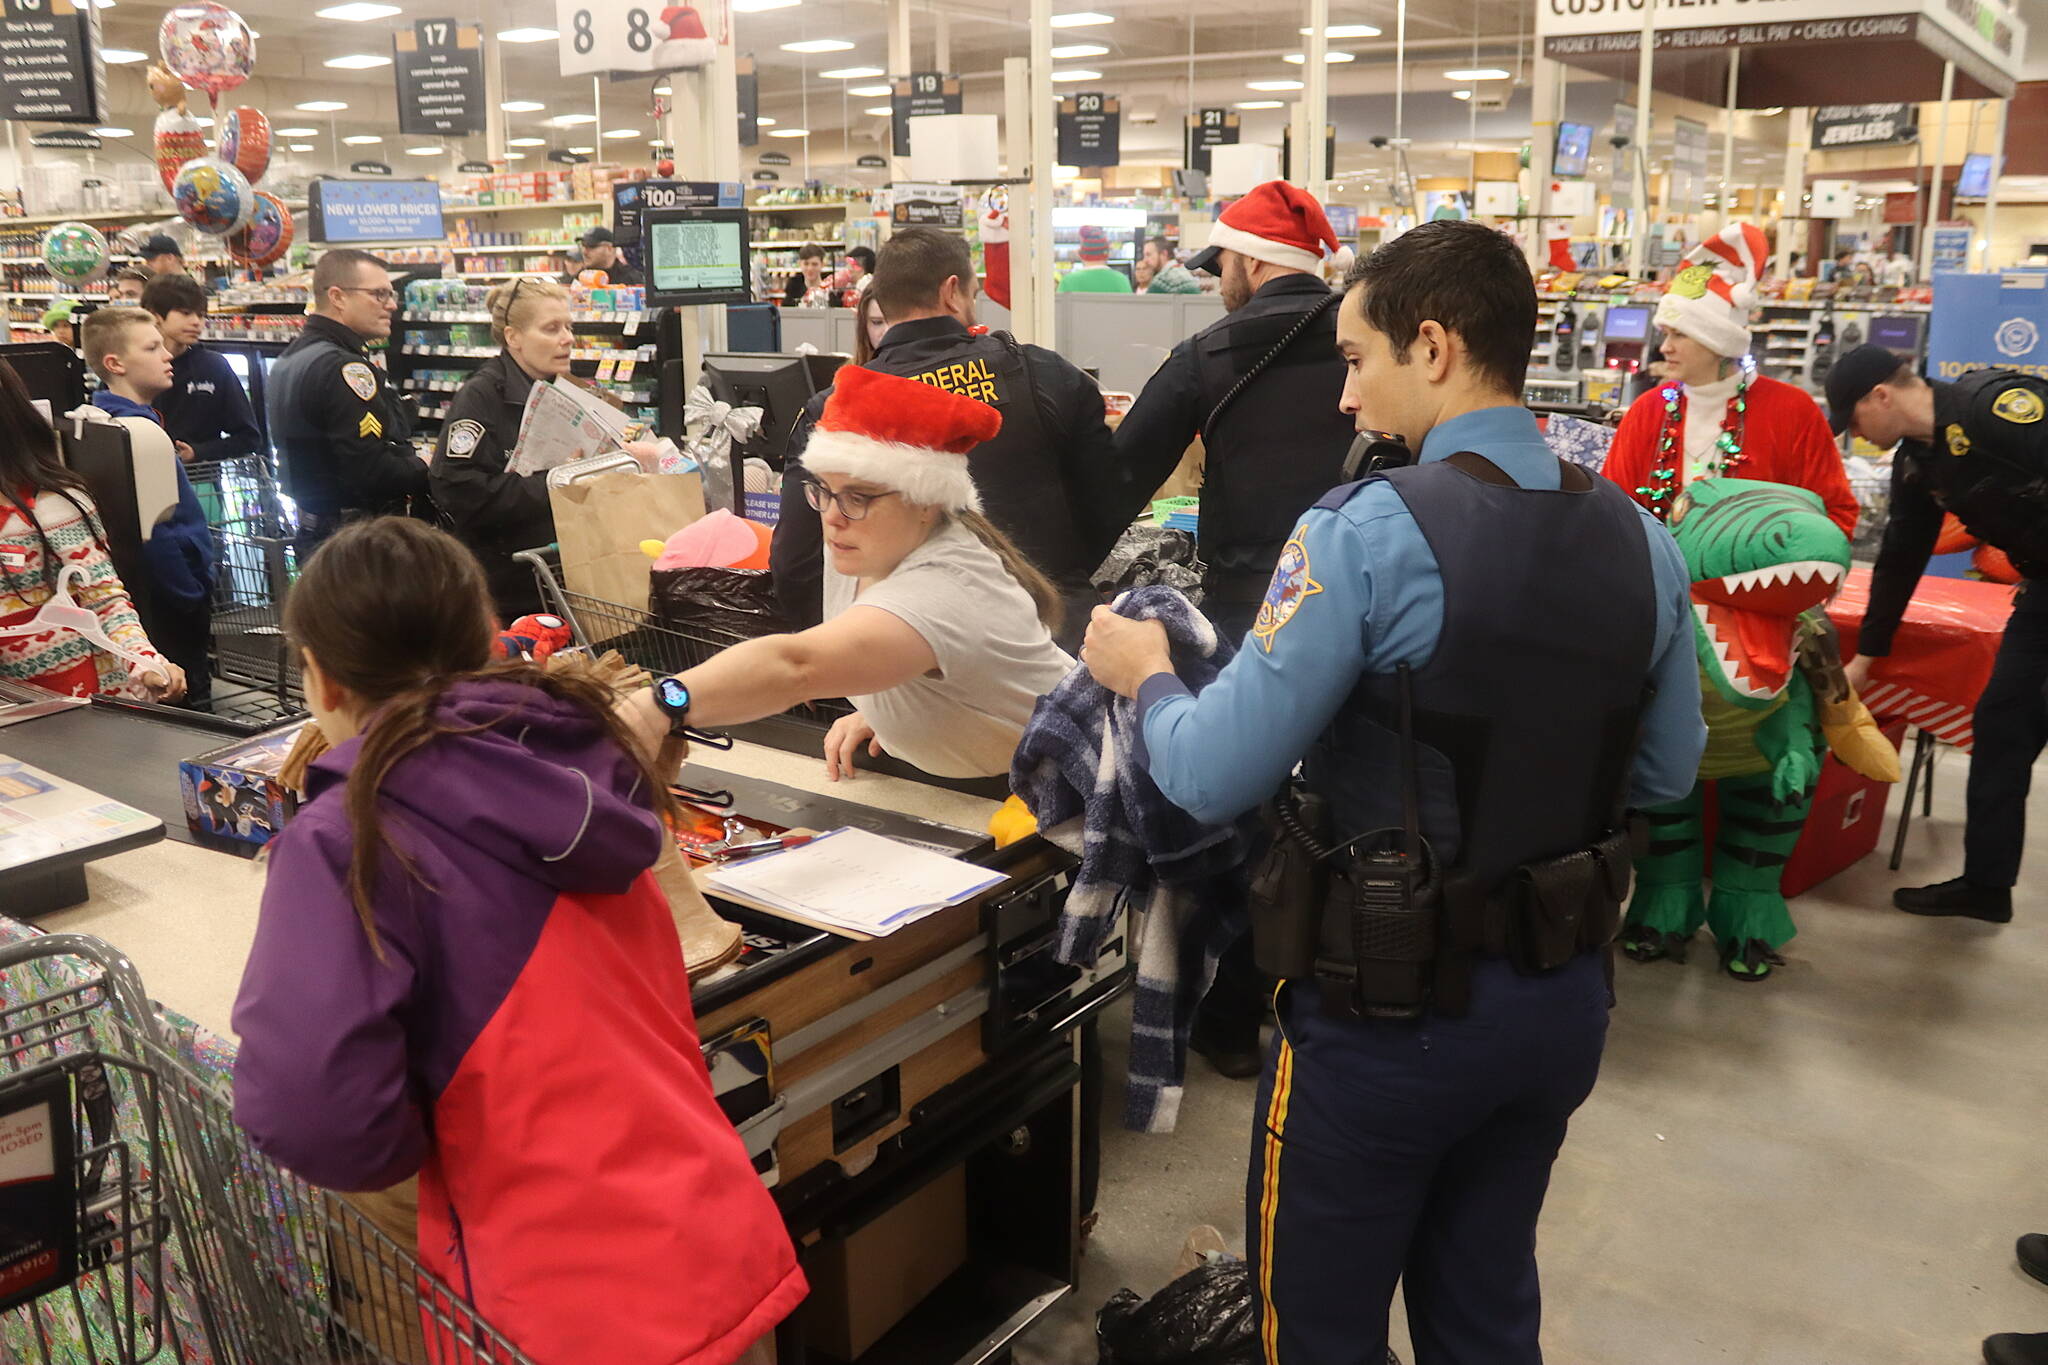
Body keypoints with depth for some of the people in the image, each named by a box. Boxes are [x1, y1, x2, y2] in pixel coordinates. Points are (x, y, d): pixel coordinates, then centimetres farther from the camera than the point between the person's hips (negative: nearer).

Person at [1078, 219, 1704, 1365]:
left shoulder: (1365, 535, -22)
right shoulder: (1644, 544, -2)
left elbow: (1213, 779, -21)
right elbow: (1667, 774, 8)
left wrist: (1146, 676, -2)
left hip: (1391, 1012, -6)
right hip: (1565, 1000, 6)